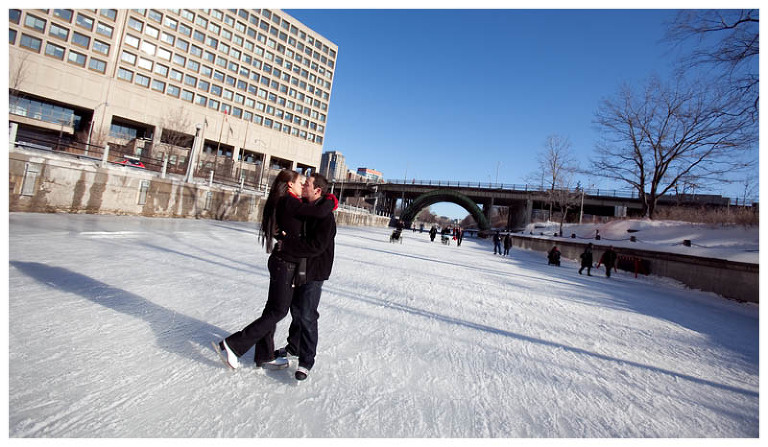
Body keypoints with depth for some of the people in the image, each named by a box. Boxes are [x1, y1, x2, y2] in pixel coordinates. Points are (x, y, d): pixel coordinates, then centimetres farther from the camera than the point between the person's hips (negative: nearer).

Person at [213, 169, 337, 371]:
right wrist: (332, 202, -9)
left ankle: (265, 356, 29)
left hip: (280, 261, 9)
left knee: (273, 310, 16)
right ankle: (232, 345, 6)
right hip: (286, 265, -9)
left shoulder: (280, 203, 11)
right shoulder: (290, 202, -18)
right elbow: (319, 212, -27)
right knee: (278, 311, 2)